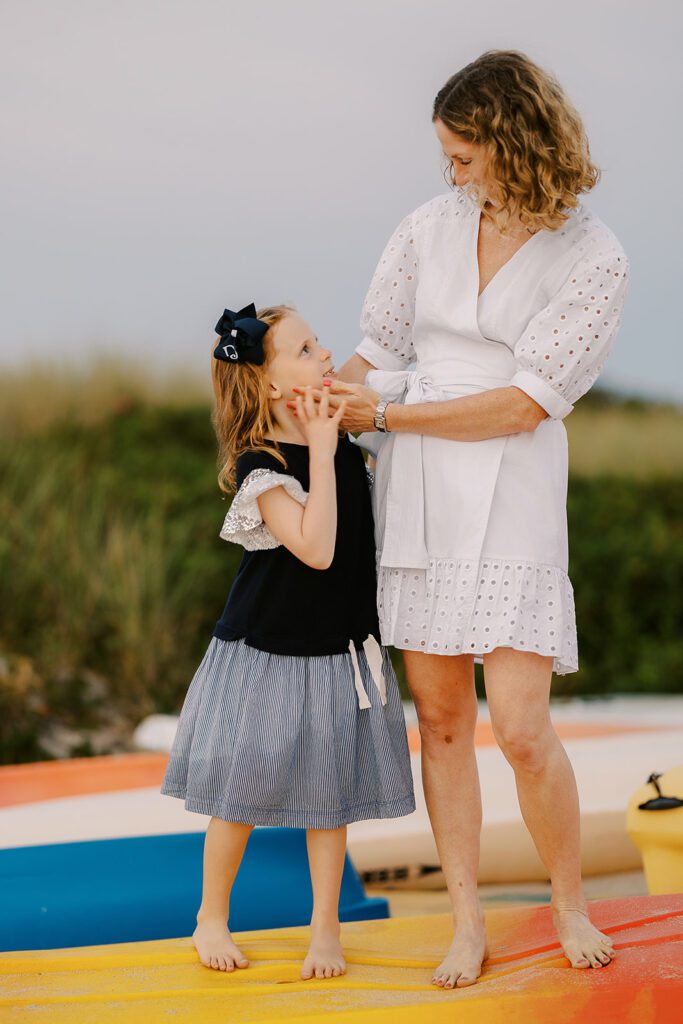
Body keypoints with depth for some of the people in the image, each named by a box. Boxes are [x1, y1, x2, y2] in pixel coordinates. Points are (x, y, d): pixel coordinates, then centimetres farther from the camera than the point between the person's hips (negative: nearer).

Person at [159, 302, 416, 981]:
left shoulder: (349, 446, 3)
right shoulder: (261, 470, -19)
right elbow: (316, 548, -30)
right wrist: (321, 452, -28)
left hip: (340, 651, 5)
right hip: (266, 652, -5)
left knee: (329, 793, 9)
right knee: (242, 793, 7)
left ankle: (325, 926, 21)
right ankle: (212, 917, 25)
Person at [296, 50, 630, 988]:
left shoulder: (595, 260, -6)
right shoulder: (430, 228, 6)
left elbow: (525, 403, -11)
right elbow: (376, 353, 15)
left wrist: (389, 413, -10)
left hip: (511, 495, -4)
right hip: (415, 490, 4)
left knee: (520, 727, -8)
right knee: (440, 715, 5)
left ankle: (571, 904, 15)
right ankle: (468, 923, 15)